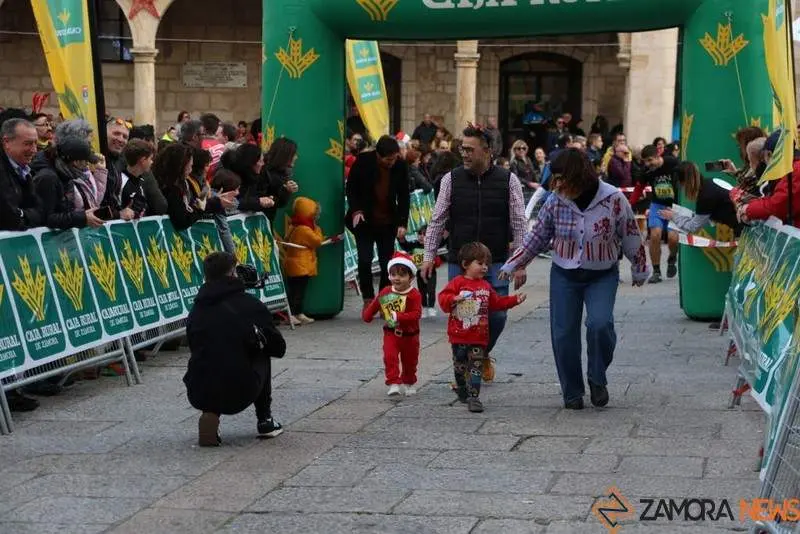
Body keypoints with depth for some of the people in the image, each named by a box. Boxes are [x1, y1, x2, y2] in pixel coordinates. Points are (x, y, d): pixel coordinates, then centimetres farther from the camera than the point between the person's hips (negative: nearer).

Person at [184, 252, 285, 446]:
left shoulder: (195, 310, 9)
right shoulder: (249, 303, 0)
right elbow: (278, 348, 6)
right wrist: (258, 344, 28)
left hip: (198, 395, 3)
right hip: (239, 394, -3)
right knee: (261, 357, 26)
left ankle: (210, 414, 11)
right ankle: (265, 420, 24)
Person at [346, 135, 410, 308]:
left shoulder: (401, 166, -7)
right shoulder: (363, 161, -11)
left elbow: (404, 196, 1)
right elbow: (351, 188, -1)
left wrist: (403, 223, -5)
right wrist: (356, 210, -14)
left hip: (388, 222, 2)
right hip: (364, 220, -1)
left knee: (387, 263, 1)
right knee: (365, 259, -9)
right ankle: (368, 299, 5)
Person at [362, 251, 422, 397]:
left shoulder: (414, 295, -17)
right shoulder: (386, 292, -3)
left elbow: (416, 314, -27)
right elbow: (374, 304, 11)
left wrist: (398, 317, -36)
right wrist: (367, 315, -1)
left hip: (409, 335, -2)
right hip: (391, 334, 2)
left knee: (409, 362, 15)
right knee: (390, 357, -19)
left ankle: (409, 383, 39)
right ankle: (394, 384, -18)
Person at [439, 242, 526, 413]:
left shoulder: (486, 286, 11)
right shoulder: (457, 283, -5)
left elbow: (497, 303, 20)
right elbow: (443, 298, -13)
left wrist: (515, 300, 12)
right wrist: (454, 299, -33)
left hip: (479, 336, 2)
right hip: (459, 335, -2)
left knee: (476, 367, -5)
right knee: (460, 366, 12)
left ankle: (473, 396, -7)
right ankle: (462, 391, 31)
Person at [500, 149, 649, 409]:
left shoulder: (614, 199, -14)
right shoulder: (555, 201, -7)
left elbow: (631, 237, -1)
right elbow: (537, 237, 4)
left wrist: (640, 270, 8)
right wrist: (511, 266, 3)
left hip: (602, 276, -2)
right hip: (564, 275, 3)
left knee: (599, 324, -22)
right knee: (564, 334, 0)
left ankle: (597, 379, 3)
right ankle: (572, 392, 16)